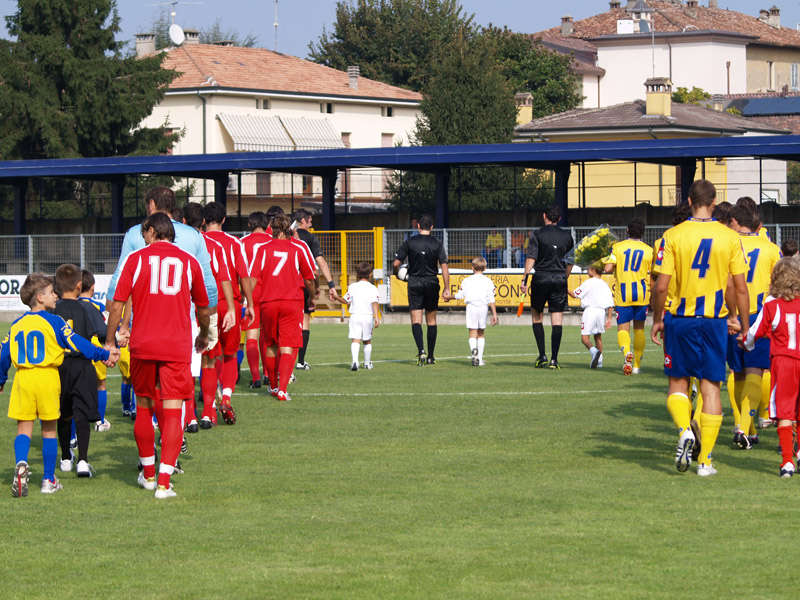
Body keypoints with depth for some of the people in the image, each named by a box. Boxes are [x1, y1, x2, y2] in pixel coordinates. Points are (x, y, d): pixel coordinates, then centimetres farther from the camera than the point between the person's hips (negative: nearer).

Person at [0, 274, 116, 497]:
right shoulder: (53, 321, -2)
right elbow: (77, 344, -6)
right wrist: (105, 354, 2)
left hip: (23, 378, 3)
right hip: (47, 377, -3)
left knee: (24, 427, 5)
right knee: (49, 429, 8)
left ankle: (21, 463, -23)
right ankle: (49, 480, 13)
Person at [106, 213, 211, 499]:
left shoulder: (136, 259, 3)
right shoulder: (189, 262, 7)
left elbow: (117, 306, -1)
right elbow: (204, 309, 19)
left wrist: (109, 342, 8)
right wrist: (203, 336, 38)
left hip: (142, 346, 0)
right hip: (177, 347, 0)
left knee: (144, 408, 15)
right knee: (172, 414, -1)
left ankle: (148, 474, 27)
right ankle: (164, 483, -9)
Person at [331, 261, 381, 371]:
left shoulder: (352, 287, 6)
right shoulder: (372, 288, 2)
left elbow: (346, 301, 10)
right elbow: (374, 303, -9)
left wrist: (337, 297, 26)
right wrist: (376, 317, -16)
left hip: (355, 316, 0)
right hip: (368, 317, 0)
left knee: (355, 340, -10)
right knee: (367, 341, 17)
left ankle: (354, 360, -31)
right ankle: (367, 363, 25)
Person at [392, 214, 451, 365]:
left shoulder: (409, 242, -3)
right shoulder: (437, 244, -1)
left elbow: (396, 263, -5)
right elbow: (444, 267, -7)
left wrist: (396, 273, 18)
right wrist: (447, 289, -6)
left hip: (414, 283, -1)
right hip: (431, 283, 1)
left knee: (416, 321, -3)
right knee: (431, 321, 12)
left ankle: (421, 351, -23)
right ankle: (431, 356, 15)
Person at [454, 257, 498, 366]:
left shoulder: (466, 281, 7)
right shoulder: (488, 281, 7)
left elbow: (459, 296, 7)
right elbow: (491, 300, 2)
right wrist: (494, 314, 3)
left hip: (471, 307, -1)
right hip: (483, 307, 1)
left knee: (472, 333, -4)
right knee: (481, 333, 12)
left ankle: (473, 349, -36)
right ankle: (480, 359, 9)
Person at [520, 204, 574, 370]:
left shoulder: (537, 234, -3)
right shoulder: (567, 236, 7)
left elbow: (531, 258, -9)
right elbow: (570, 262, 12)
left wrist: (524, 280, -7)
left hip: (541, 278, -2)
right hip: (560, 279, 2)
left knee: (537, 317, 13)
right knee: (557, 321, 1)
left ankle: (542, 356, 5)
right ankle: (554, 359, -5)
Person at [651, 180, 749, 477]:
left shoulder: (672, 236, -6)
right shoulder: (730, 238, -1)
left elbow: (661, 286, -7)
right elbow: (740, 288, 0)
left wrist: (657, 319, 6)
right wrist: (742, 322, 11)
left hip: (680, 319, -1)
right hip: (715, 320, 1)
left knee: (678, 382, 13)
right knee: (711, 387, 5)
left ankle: (684, 430, -15)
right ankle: (705, 460, 3)